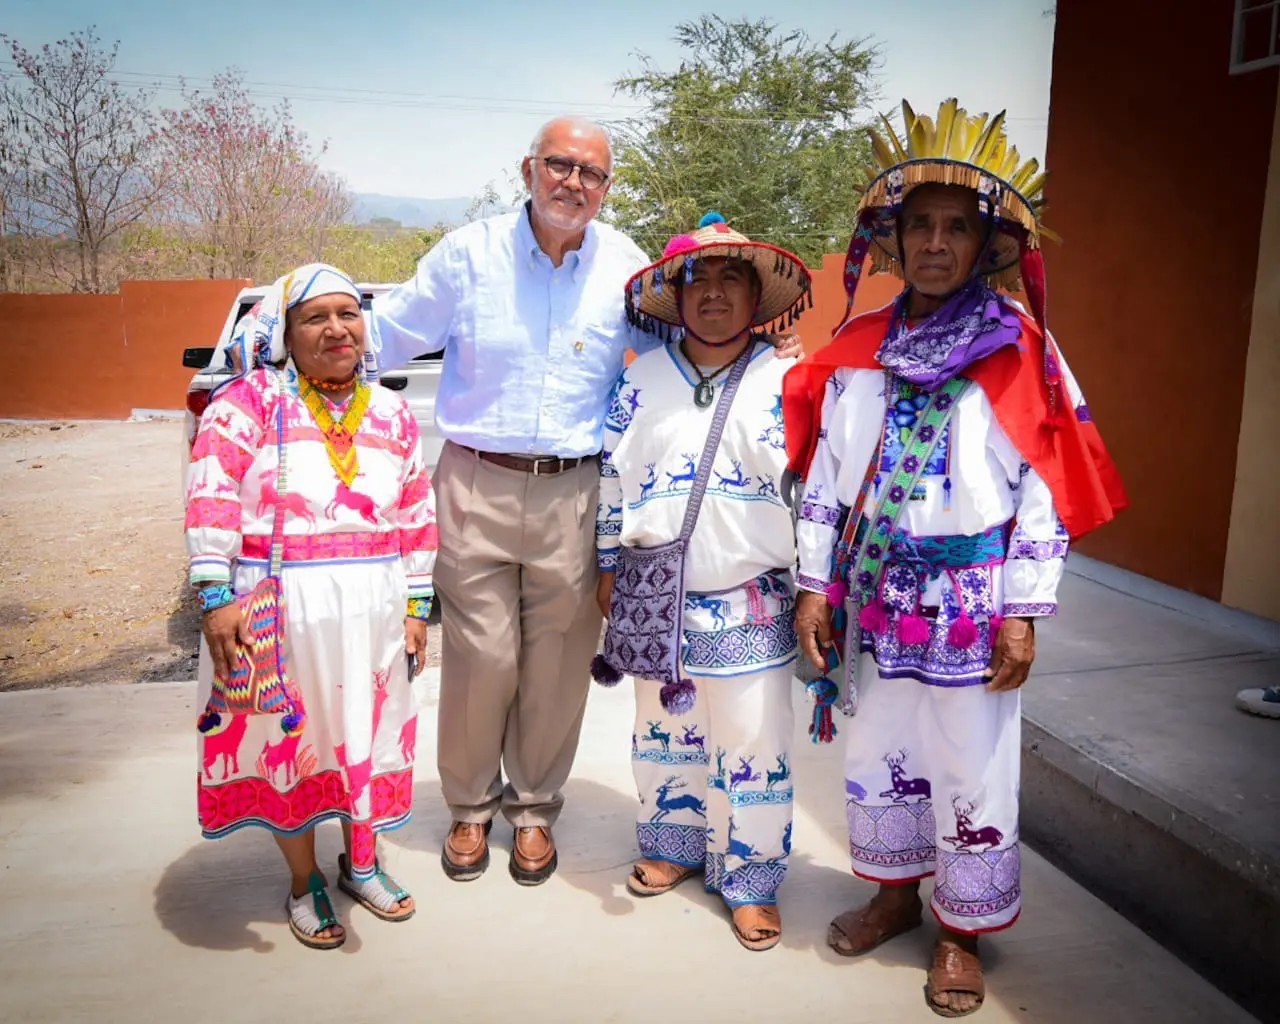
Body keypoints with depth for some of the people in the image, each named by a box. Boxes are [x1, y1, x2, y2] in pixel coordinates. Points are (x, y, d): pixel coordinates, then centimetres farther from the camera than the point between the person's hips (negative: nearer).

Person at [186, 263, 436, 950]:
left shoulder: (391, 413, 9)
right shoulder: (251, 401, -5)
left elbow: (417, 515, 11)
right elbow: (210, 500, -11)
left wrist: (416, 605, 9)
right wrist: (216, 597, -17)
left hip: (371, 608, 4)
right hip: (280, 608, -3)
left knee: (367, 732, 14)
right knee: (288, 739, 9)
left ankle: (361, 863, 37)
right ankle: (304, 883, 30)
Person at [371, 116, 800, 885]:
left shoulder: (627, 267, 5)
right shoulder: (469, 253, 2)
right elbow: (384, 335, 7)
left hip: (574, 495, 1)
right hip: (477, 486, -1)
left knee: (557, 664, 8)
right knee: (480, 657, 3)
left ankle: (534, 811, 30)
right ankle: (472, 807, 27)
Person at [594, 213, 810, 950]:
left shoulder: (786, 382, -4)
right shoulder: (641, 380, 4)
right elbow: (611, 475, 8)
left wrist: (808, 589, -5)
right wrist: (610, 568, 8)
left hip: (752, 604, -3)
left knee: (752, 743, 6)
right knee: (666, 730, 19)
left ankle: (752, 879, 24)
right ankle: (675, 844, 40)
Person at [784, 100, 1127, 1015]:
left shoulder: (1018, 353, -8)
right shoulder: (858, 351, 2)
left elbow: (1046, 491, -8)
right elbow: (824, 476, 5)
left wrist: (1023, 613, -10)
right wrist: (817, 585, 4)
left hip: (972, 600, -3)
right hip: (877, 593, 4)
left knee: (971, 768, 8)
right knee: (880, 752, 17)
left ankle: (963, 931, 30)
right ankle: (896, 892, 40)